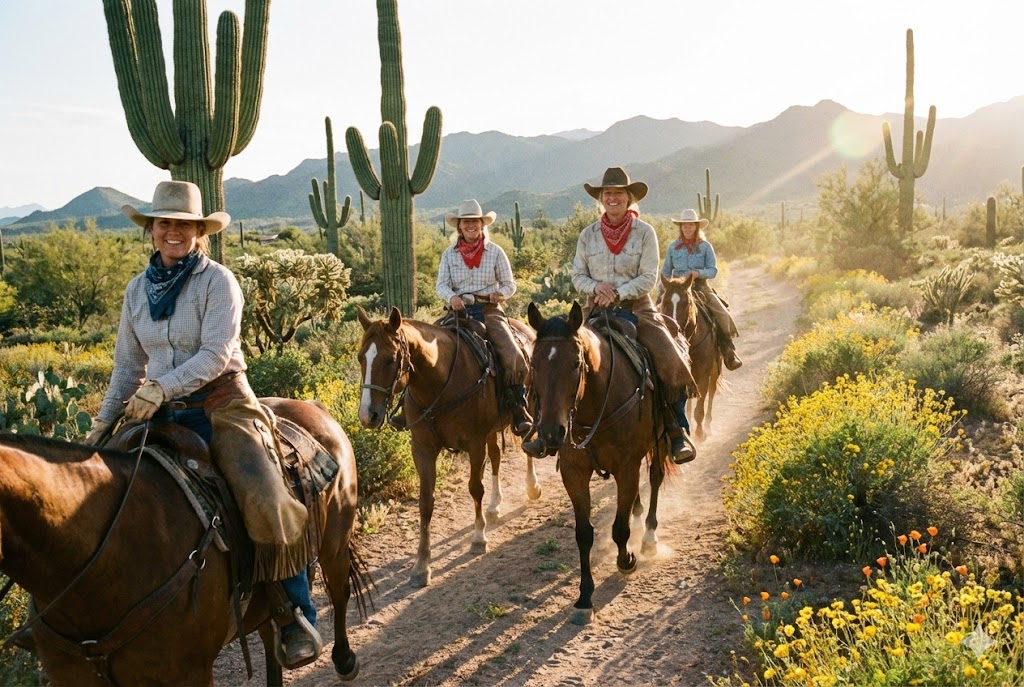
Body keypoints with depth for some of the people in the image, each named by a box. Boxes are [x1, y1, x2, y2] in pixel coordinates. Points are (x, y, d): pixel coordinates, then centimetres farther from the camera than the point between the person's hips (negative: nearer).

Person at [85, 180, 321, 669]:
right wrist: (105, 420, 7)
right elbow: (127, 363, 16)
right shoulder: (138, 289, 10)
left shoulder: (217, 281, -6)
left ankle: (298, 616, -7)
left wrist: (161, 387, -26)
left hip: (222, 403, -6)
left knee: (265, 502, -24)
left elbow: (215, 354, -15)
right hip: (162, 413, 6)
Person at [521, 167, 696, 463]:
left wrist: (617, 293, -18)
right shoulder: (588, 235, 6)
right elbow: (577, 275, 9)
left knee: (671, 360, -23)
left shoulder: (645, 232, 0)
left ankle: (678, 431, -10)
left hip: (637, 308, -2)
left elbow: (648, 278, -5)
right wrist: (596, 287, -12)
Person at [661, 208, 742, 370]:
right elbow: (666, 272, 12)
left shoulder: (705, 246, 5)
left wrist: (699, 273, -20)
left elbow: (713, 270, 0)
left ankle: (728, 353, -8)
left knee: (723, 315, -21)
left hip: (701, 287, -1)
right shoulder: (673, 248, 9)